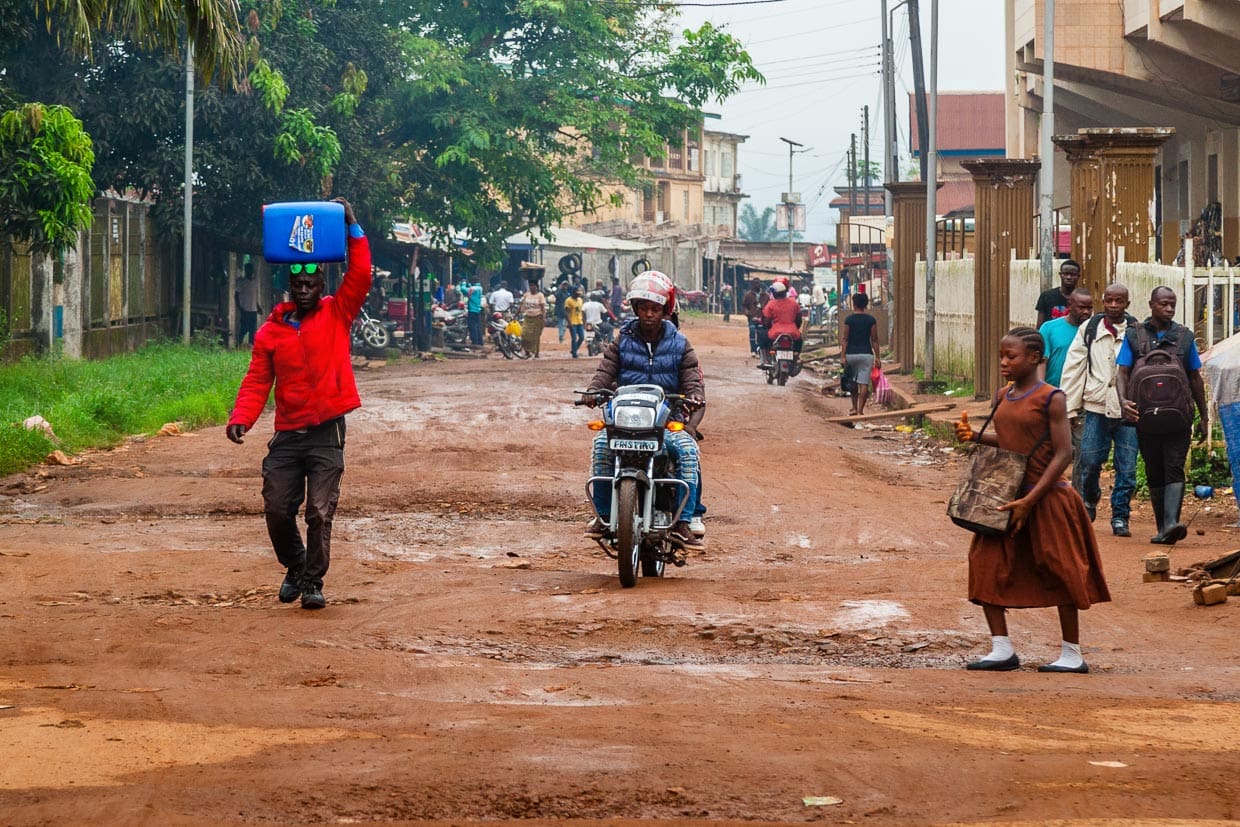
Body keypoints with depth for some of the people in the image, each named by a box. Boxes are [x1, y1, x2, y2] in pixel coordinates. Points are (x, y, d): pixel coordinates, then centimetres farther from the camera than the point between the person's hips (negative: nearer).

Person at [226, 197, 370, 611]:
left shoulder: (337, 316, 3)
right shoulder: (270, 332, 7)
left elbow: (360, 277, -8)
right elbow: (257, 382, 4)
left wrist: (353, 229, -11)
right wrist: (241, 418, -11)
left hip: (327, 434, -2)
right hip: (287, 436, 2)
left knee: (320, 512, -8)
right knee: (277, 510, 2)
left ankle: (314, 582, 4)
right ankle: (295, 567, 27)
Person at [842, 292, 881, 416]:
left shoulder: (849, 319, -4)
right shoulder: (871, 320, 0)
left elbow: (845, 339, -5)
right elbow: (874, 339, 0)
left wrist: (843, 356, -3)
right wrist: (878, 357, 4)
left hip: (851, 353, 0)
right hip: (866, 353, 0)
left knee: (853, 383, 16)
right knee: (864, 384, -1)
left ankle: (854, 409, 21)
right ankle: (860, 411, -6)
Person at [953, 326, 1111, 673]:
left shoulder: (1050, 398, -13)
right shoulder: (1003, 398, 8)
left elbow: (1063, 454, -15)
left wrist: (1029, 501, -20)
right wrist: (973, 436, 3)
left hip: (1045, 498, -7)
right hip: (1006, 497, 7)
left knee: (1059, 572, 1)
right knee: (987, 564, -1)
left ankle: (1072, 654, 11)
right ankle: (1001, 649, 6)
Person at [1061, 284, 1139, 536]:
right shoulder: (1089, 329, 6)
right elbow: (1073, 369, 7)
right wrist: (1070, 409, 4)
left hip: (1128, 410, -1)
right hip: (1096, 408, 1)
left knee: (1127, 468, -2)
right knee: (1089, 462, 1)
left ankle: (1120, 517, 10)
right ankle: (1089, 502, 29)